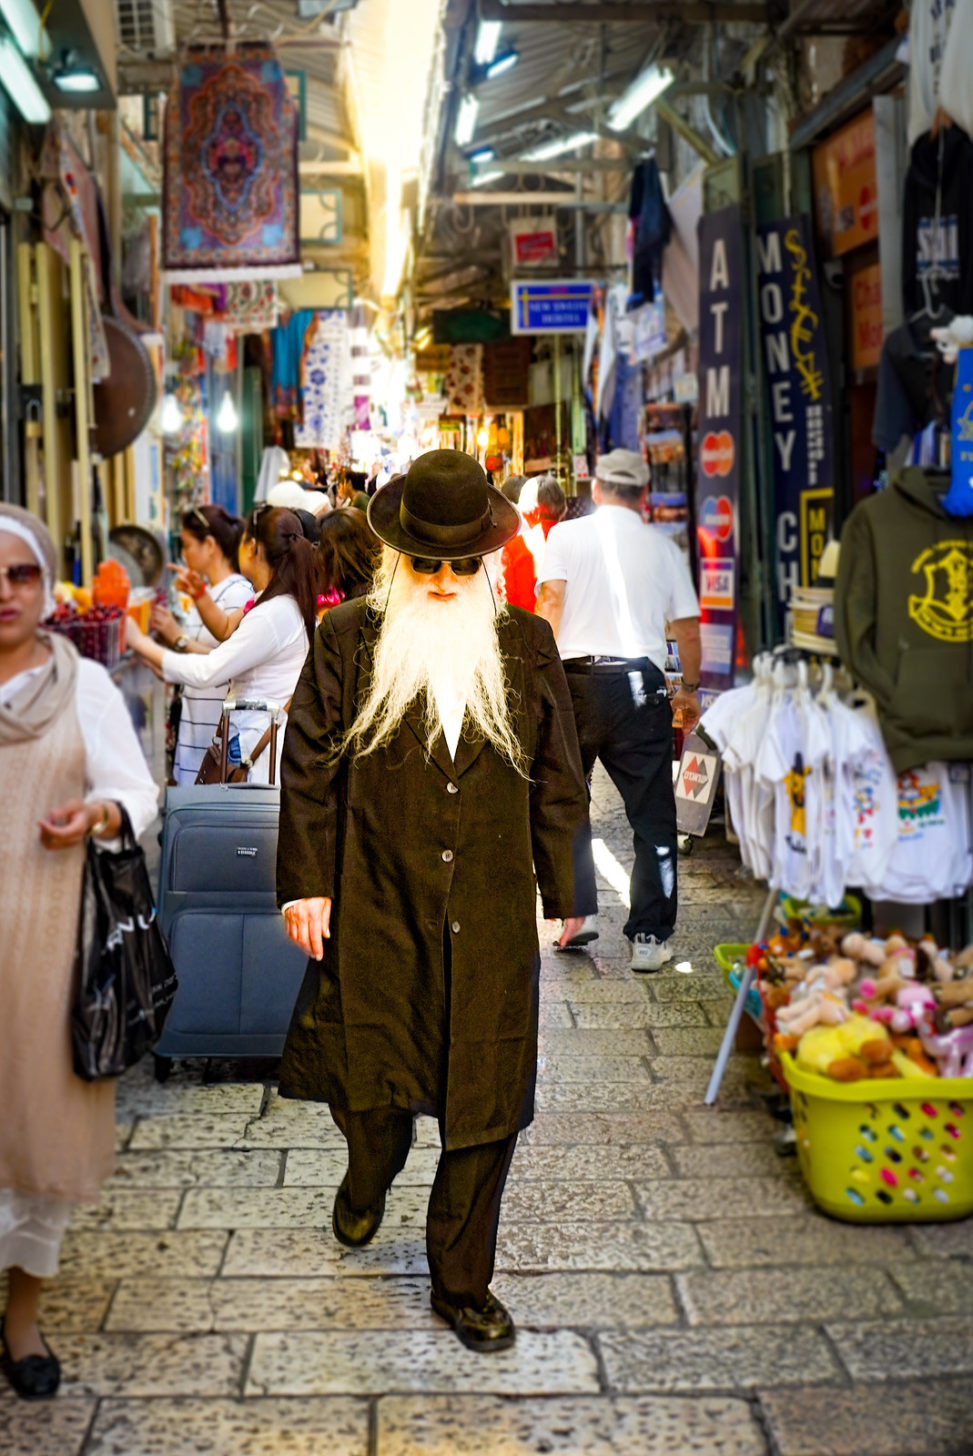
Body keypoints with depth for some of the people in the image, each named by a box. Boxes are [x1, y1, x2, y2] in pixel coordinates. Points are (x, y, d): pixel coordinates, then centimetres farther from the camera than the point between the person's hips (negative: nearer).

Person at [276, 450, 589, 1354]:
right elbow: (308, 767, 2)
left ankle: (461, 1282, 25)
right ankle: (369, 1178, 46)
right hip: (375, 909, -1)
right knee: (366, 1080, 9)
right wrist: (305, 884, -2)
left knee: (486, 1103, 5)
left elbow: (557, 781, 10)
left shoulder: (526, 648, 4)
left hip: (491, 920, 1)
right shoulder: (349, 639, -1)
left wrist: (563, 897, 9)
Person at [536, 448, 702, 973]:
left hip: (576, 678, 1)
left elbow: (550, 602, -8)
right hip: (640, 682, 0)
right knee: (652, 815, 4)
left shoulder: (566, 535, 5)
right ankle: (649, 938, 4)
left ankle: (576, 912, 14)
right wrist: (690, 688, 23)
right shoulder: (662, 546, 8)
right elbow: (687, 627, 10)